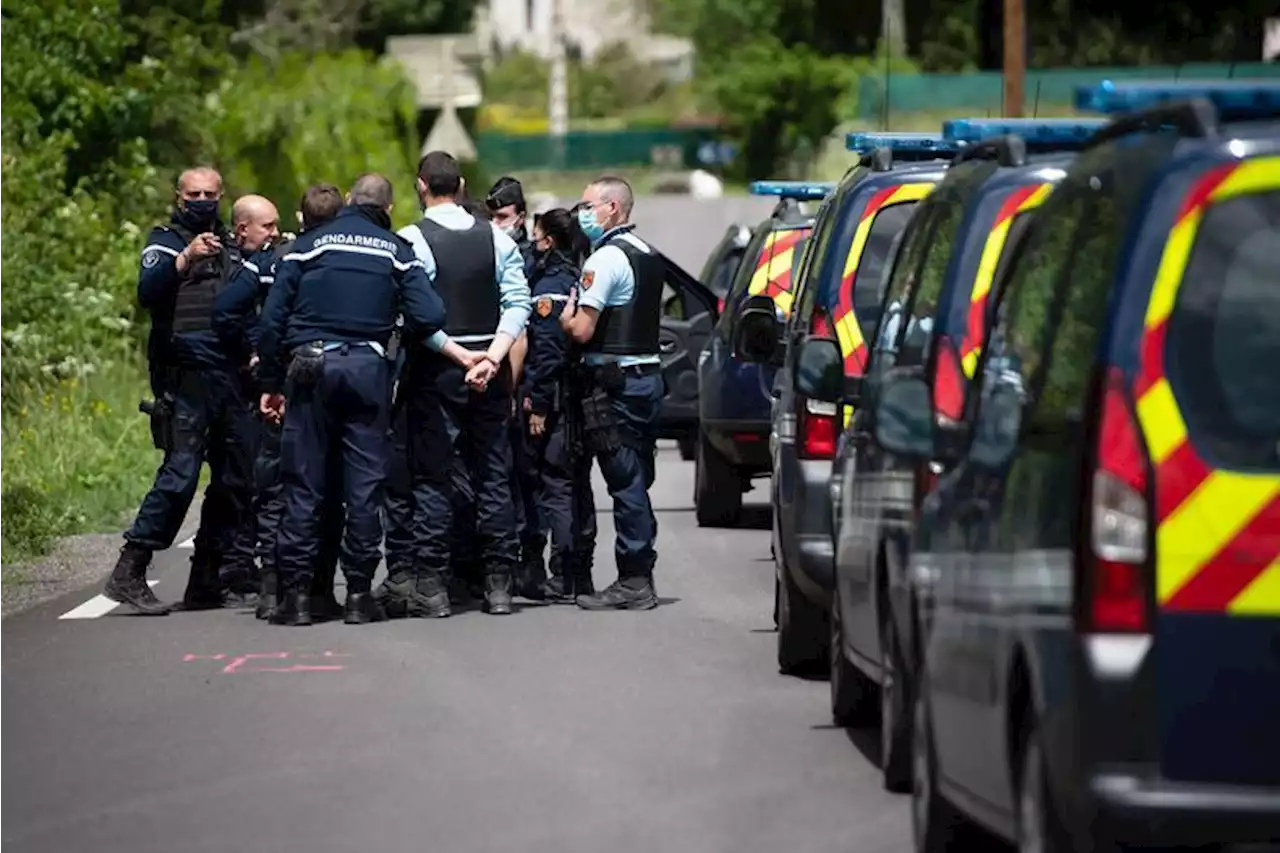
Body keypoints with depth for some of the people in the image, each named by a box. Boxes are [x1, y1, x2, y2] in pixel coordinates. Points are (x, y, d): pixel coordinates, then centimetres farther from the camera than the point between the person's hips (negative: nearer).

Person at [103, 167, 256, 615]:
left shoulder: (232, 247, 23)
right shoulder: (165, 241, 5)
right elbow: (148, 291, -16)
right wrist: (185, 258, -30)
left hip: (230, 377, 7)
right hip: (186, 375, -7)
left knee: (234, 481, 5)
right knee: (180, 473, -17)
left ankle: (204, 583, 12)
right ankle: (128, 573, -17)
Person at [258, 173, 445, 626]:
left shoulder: (309, 244, 7)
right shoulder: (396, 251, 6)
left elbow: (273, 317, 2)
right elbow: (428, 317, -5)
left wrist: (271, 382, 8)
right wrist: (396, 331, 17)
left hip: (310, 367, 0)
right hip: (368, 368, 0)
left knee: (303, 484, 3)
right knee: (365, 483, 5)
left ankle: (296, 592, -1)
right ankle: (359, 593, 4)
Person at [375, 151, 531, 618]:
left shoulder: (413, 240, -8)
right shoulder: (495, 238, 5)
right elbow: (518, 303, -3)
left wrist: (458, 355, -11)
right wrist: (491, 356, -11)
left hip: (436, 370, -4)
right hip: (489, 373, 4)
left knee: (431, 477, 1)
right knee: (492, 476, 8)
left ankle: (430, 586, -2)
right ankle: (498, 584, 8)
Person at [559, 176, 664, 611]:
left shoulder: (606, 259, -13)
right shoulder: (648, 256, 16)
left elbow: (582, 331, -19)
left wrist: (565, 318, 2)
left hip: (614, 381, -9)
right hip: (647, 374, 9)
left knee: (625, 482, -7)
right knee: (637, 481, 12)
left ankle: (632, 582, -7)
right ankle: (640, 577, 15)